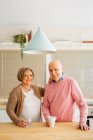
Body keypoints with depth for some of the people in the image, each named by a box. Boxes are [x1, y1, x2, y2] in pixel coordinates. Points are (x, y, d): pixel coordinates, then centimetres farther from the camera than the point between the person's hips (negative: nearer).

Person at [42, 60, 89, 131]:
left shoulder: (71, 82, -11)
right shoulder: (48, 86, 3)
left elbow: (82, 103, -10)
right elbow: (45, 106, 8)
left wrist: (83, 122, -15)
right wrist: (48, 119, -7)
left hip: (69, 124, -3)